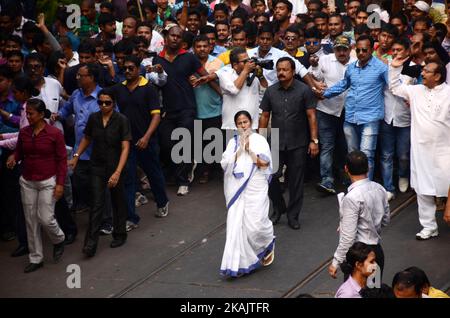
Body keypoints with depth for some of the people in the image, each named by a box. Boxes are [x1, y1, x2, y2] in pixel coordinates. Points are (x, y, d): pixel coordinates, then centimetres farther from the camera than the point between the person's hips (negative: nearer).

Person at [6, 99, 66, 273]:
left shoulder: (55, 133, -11)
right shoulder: (24, 132, 1)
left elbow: (62, 160, -7)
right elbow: (19, 151, 13)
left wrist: (60, 183, -12)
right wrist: (13, 157, -11)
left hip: (48, 182, -4)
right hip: (27, 182, 4)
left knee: (45, 218, -8)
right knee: (31, 221, 6)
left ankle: (59, 240, 25)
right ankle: (35, 258, 17)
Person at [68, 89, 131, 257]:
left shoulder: (121, 120, -13)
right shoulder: (93, 118, -1)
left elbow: (125, 147, -17)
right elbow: (86, 138, 16)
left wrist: (118, 172, -25)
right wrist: (76, 157, 7)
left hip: (115, 167, -2)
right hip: (97, 166, 2)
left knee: (118, 202, 13)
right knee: (96, 204, -5)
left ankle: (119, 235, 32)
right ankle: (91, 243, -7)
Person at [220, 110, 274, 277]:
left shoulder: (259, 140, 2)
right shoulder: (233, 142, 10)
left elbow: (264, 163, -8)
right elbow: (226, 164, -2)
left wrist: (249, 149, -10)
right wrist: (240, 148, -9)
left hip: (255, 187, -3)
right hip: (237, 188, 3)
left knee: (255, 224, -8)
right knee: (236, 225, -3)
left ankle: (268, 245, 25)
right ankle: (240, 263, 3)